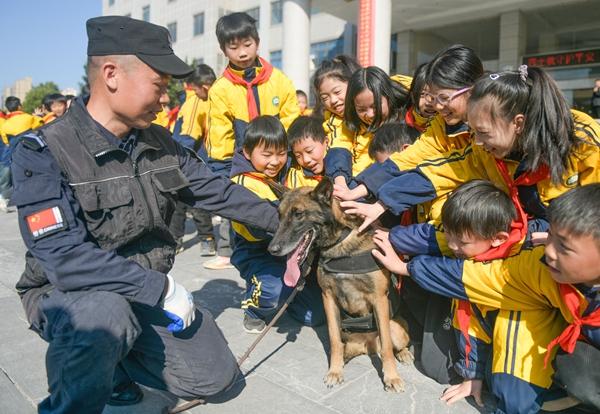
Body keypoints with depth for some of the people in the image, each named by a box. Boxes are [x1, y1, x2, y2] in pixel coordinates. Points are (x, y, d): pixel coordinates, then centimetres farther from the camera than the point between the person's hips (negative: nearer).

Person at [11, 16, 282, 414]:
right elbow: (65, 259, -28)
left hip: (148, 289, 6)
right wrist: (163, 288, -27)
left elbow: (218, 191, 3)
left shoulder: (159, 141, -3)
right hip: (68, 294, -5)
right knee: (106, 315, -41)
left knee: (216, 376, 3)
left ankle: (107, 358, 19)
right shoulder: (43, 152, -20)